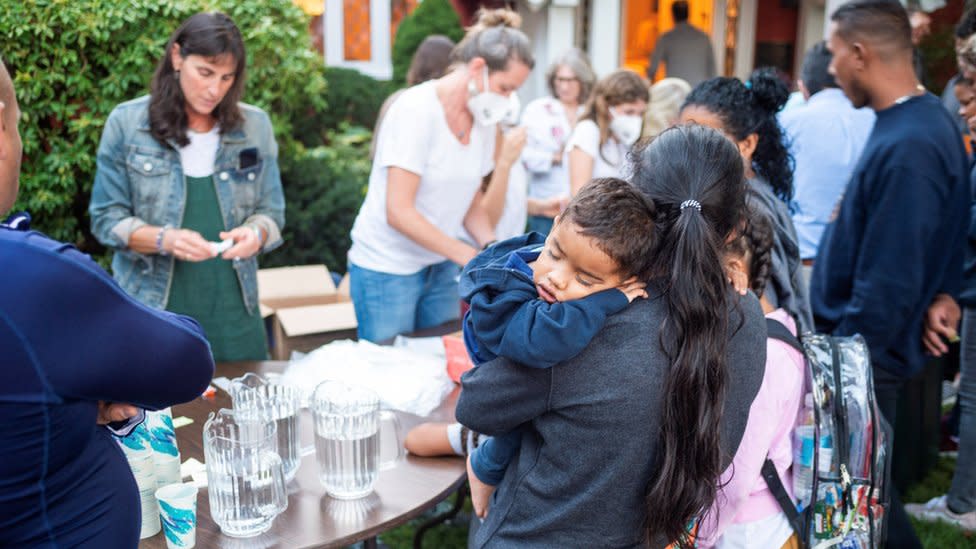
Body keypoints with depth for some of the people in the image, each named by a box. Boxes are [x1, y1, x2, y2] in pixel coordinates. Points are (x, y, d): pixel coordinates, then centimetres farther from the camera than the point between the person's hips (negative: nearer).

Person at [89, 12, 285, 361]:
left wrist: (256, 233, -17)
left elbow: (270, 211, 6)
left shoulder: (255, 126, 3)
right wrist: (164, 239, -20)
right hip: (150, 306, -2)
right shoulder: (126, 123, -2)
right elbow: (106, 217, -2)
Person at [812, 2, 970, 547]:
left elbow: (885, 286, -26)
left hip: (865, 352, -9)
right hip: (867, 343, 9)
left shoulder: (904, 150, -26)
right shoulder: (928, 119, 5)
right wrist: (942, 294, 6)